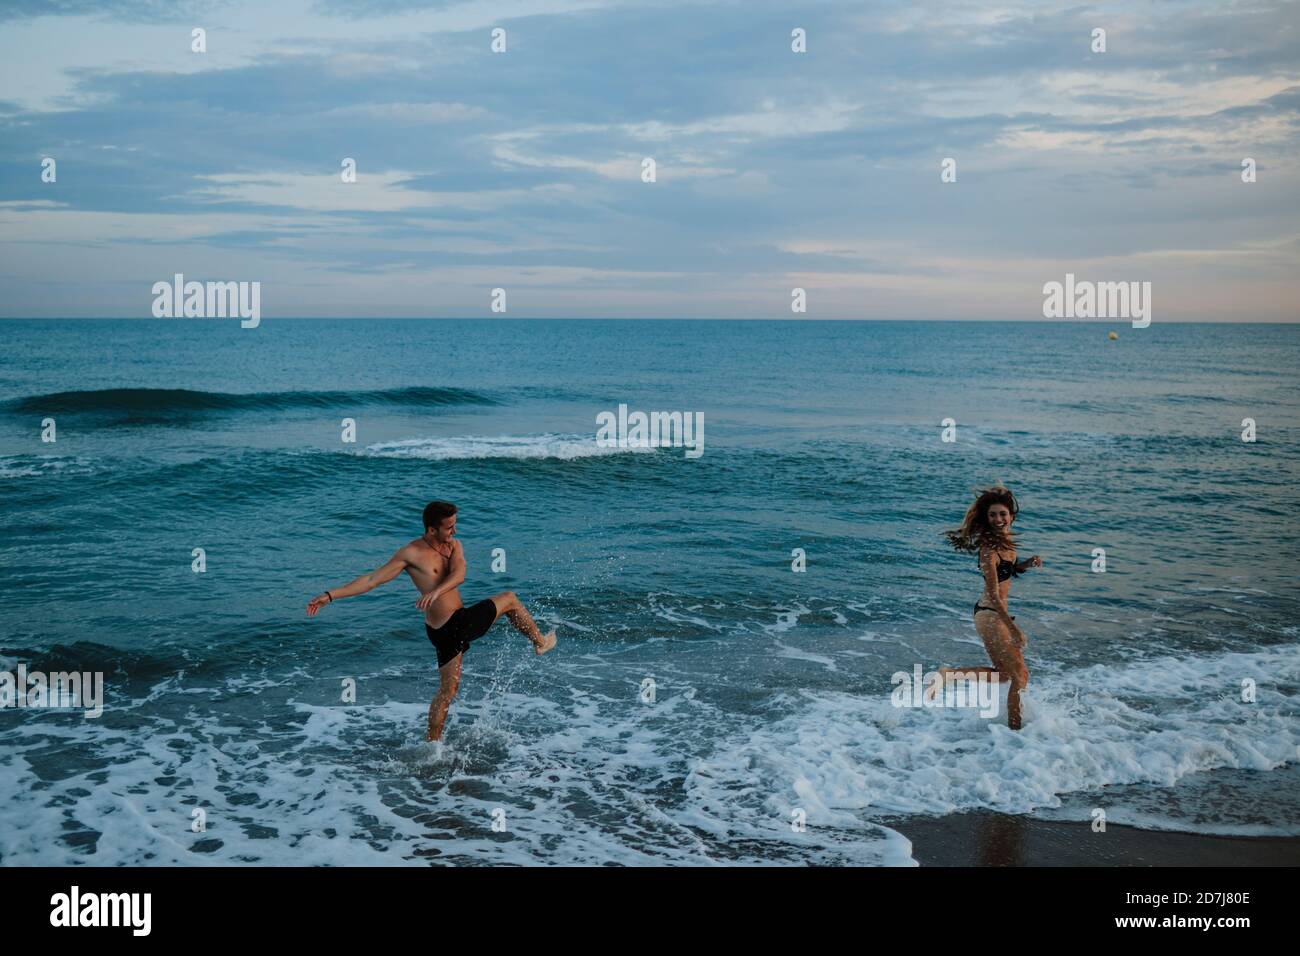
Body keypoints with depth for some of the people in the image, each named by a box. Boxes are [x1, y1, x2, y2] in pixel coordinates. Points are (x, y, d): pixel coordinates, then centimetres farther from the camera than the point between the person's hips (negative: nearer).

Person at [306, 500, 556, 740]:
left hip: (462, 620, 6)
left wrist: (436, 591, -35)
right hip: (447, 629, -5)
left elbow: (459, 575, -14)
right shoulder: (411, 553, -12)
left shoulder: (453, 546, 5)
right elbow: (372, 579, -11)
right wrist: (330, 595, -17)